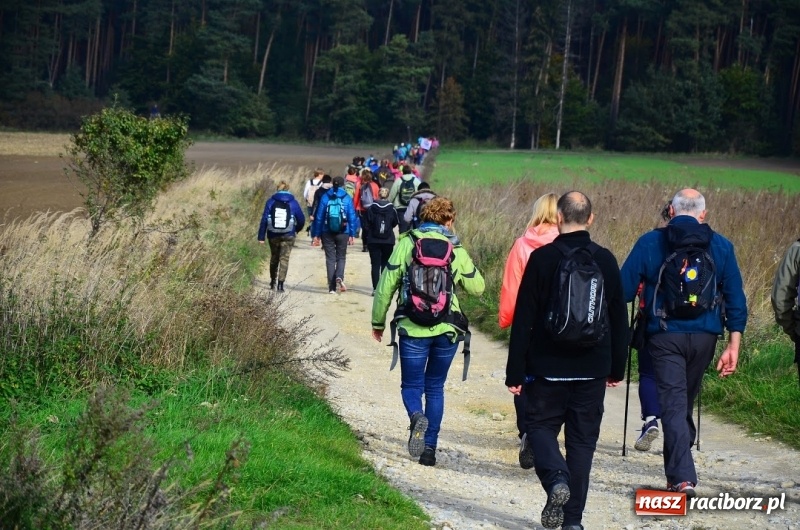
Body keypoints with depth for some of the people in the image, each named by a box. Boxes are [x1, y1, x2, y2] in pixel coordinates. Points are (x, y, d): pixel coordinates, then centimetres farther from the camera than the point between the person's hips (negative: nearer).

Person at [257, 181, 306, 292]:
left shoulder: (271, 201, -2)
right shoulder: (293, 202, -1)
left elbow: (264, 219, -4)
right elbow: (301, 219, 3)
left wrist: (261, 236, -1)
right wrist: (297, 229, 25)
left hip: (273, 235, 1)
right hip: (288, 236, -1)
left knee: (274, 258, 19)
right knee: (284, 259, 1)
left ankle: (273, 281, 32)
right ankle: (280, 284, -11)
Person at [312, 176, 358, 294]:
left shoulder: (325, 197, -1)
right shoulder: (347, 198, -3)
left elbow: (319, 216, 0)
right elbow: (352, 217, -3)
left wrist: (316, 234, 6)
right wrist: (353, 234, 3)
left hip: (327, 233, 0)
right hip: (343, 233, 0)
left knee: (330, 258, 6)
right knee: (341, 257, 13)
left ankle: (332, 287, 1)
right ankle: (339, 277, -16)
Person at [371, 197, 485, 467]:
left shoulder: (406, 244, -2)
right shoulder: (457, 250, 2)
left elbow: (386, 286, -1)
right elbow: (477, 286, 13)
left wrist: (378, 322, 10)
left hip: (413, 328, -2)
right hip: (447, 330, 2)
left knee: (411, 385, 10)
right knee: (435, 388, 15)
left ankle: (417, 417, -22)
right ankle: (430, 447, 10)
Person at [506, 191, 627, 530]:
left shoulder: (542, 258, -9)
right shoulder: (606, 260, 1)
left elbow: (523, 320, -9)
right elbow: (619, 320, 7)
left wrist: (515, 372, -3)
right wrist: (617, 369, 17)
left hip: (547, 366, -3)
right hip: (592, 370, 3)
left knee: (541, 426, 13)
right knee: (582, 439, 9)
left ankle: (556, 479, -16)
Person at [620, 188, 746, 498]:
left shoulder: (649, 244, -1)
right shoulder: (721, 247, 4)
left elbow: (623, 290, -1)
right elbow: (735, 299, 2)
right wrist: (733, 345, 4)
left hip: (665, 335, -3)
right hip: (704, 336, 3)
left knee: (673, 403, -1)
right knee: (686, 401, 20)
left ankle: (682, 476, -14)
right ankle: (678, 469, 30)